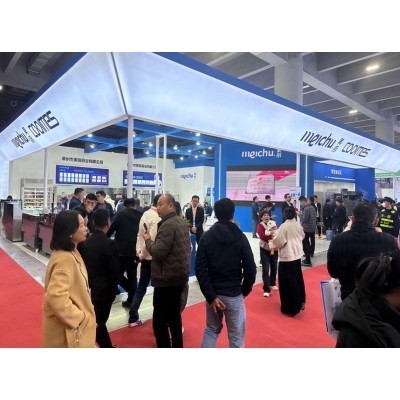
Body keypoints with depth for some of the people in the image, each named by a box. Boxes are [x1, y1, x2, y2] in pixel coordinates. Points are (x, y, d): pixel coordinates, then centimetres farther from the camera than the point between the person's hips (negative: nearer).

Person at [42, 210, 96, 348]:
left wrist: (82, 315, 14)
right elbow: (56, 297, -33)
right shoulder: (65, 258, -28)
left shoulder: (72, 252, 3)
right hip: (69, 328, -9)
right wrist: (78, 318, -21)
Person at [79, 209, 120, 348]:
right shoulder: (109, 244, -21)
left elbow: (84, 264, 2)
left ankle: (107, 346, 34)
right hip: (105, 289, -6)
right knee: (99, 321, 9)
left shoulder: (85, 242, -5)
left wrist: (89, 282, 12)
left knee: (98, 320, 20)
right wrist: (114, 287, -1)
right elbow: (114, 269, -16)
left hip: (90, 287, 6)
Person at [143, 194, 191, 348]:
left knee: (159, 321, -1)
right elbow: (186, 247, 19)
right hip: (179, 276, 10)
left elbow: (158, 251, -24)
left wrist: (148, 240, -7)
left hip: (167, 279, -10)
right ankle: (177, 347, 33)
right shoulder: (180, 222, 12)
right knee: (174, 316, 21)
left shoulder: (167, 225, -18)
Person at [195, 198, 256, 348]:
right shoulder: (240, 237, -6)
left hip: (213, 293, 3)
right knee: (236, 335, 11)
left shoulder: (207, 237, -2)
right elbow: (250, 269, -9)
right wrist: (245, 290, 6)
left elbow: (200, 269, -10)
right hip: (234, 294, -2)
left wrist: (211, 295, -9)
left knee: (212, 329, 22)